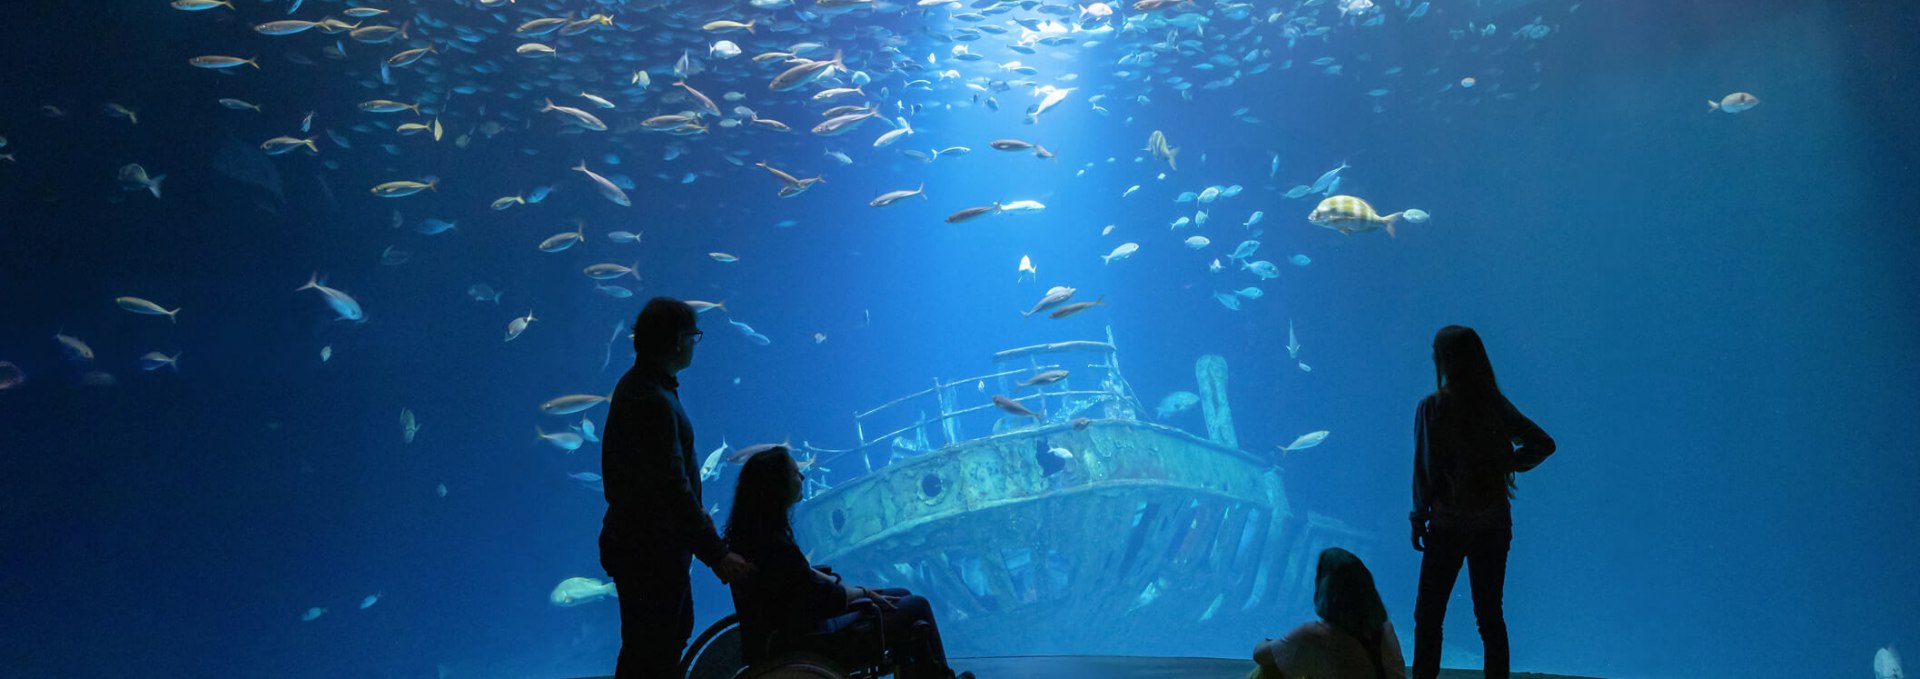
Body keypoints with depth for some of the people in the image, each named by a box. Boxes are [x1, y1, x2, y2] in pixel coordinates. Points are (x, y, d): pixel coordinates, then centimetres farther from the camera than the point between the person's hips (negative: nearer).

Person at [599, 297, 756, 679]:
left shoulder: (638, 385, 8)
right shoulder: (653, 400, -25)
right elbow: (674, 488, -30)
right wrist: (717, 554, -29)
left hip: (641, 539, 10)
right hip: (649, 549, -10)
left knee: (677, 629, 24)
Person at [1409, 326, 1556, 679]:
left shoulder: (1432, 407, -13)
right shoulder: (1496, 405, -1)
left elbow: (1425, 468, -12)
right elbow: (1543, 443, 2)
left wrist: (1418, 518, -3)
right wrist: (1508, 464, 7)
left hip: (1448, 525, -4)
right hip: (1494, 524, 4)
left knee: (1428, 614, 6)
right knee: (1490, 614, 14)